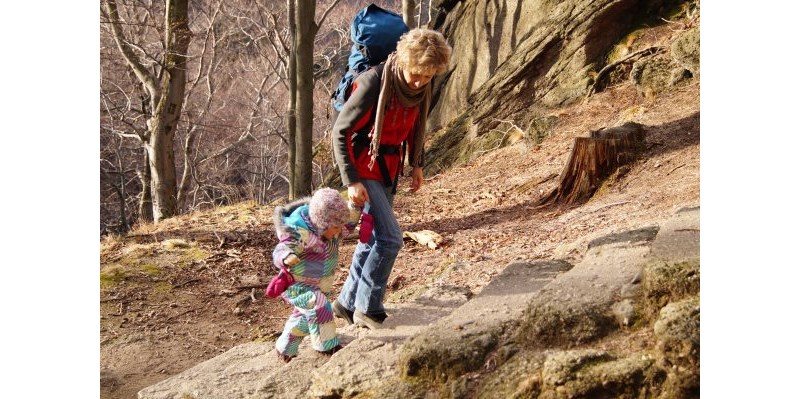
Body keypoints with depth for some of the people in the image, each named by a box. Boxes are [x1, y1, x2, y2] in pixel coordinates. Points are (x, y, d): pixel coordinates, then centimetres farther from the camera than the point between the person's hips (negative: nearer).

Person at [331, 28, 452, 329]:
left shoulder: (422, 87, -4)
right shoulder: (373, 83, -25)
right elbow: (340, 132, -19)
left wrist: (416, 164, 15)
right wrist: (351, 181, -22)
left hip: (389, 170, 7)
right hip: (364, 169, -7)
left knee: (374, 239, 12)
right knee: (390, 238, -13)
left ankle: (348, 303, 25)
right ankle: (367, 308, 1)